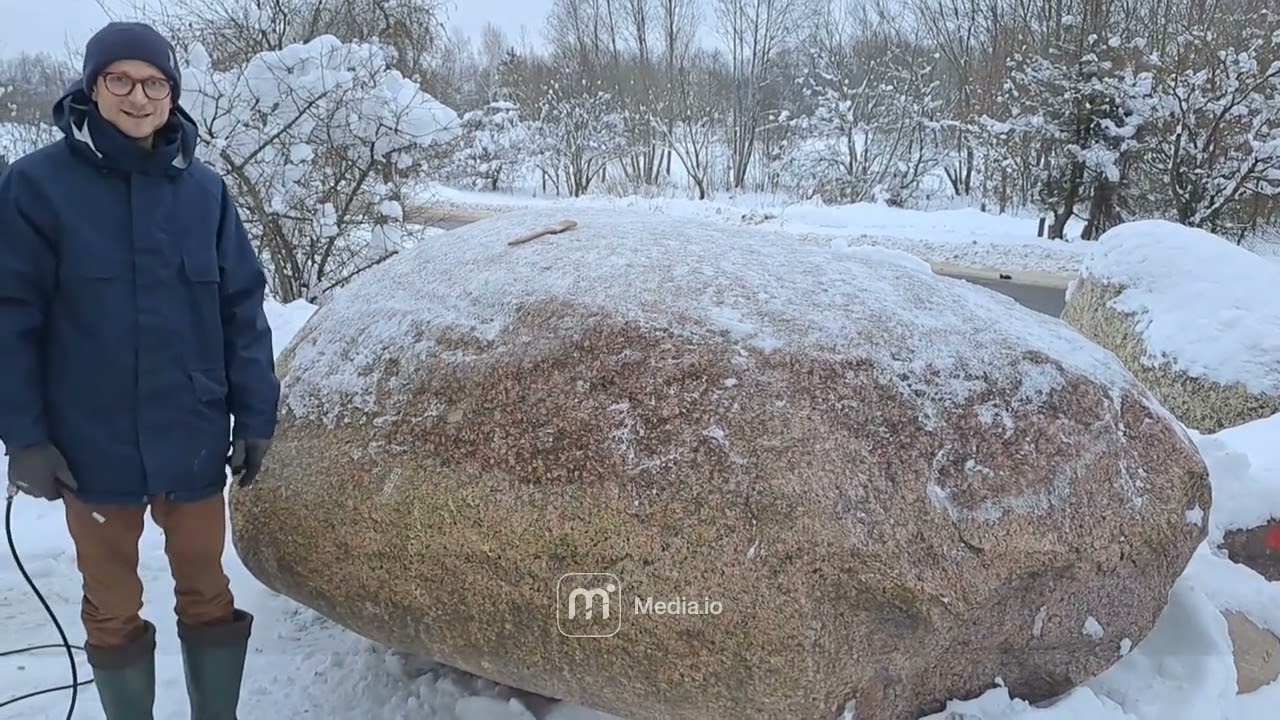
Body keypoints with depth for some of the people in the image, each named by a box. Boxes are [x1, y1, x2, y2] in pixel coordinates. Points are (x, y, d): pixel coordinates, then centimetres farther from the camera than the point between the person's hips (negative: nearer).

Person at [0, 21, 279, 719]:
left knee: (207, 593, 17)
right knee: (111, 607, 17)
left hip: (194, 442, 2)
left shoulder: (204, 189, -2)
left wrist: (255, 417, -1)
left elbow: (242, 310, 1)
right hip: (92, 447, -1)